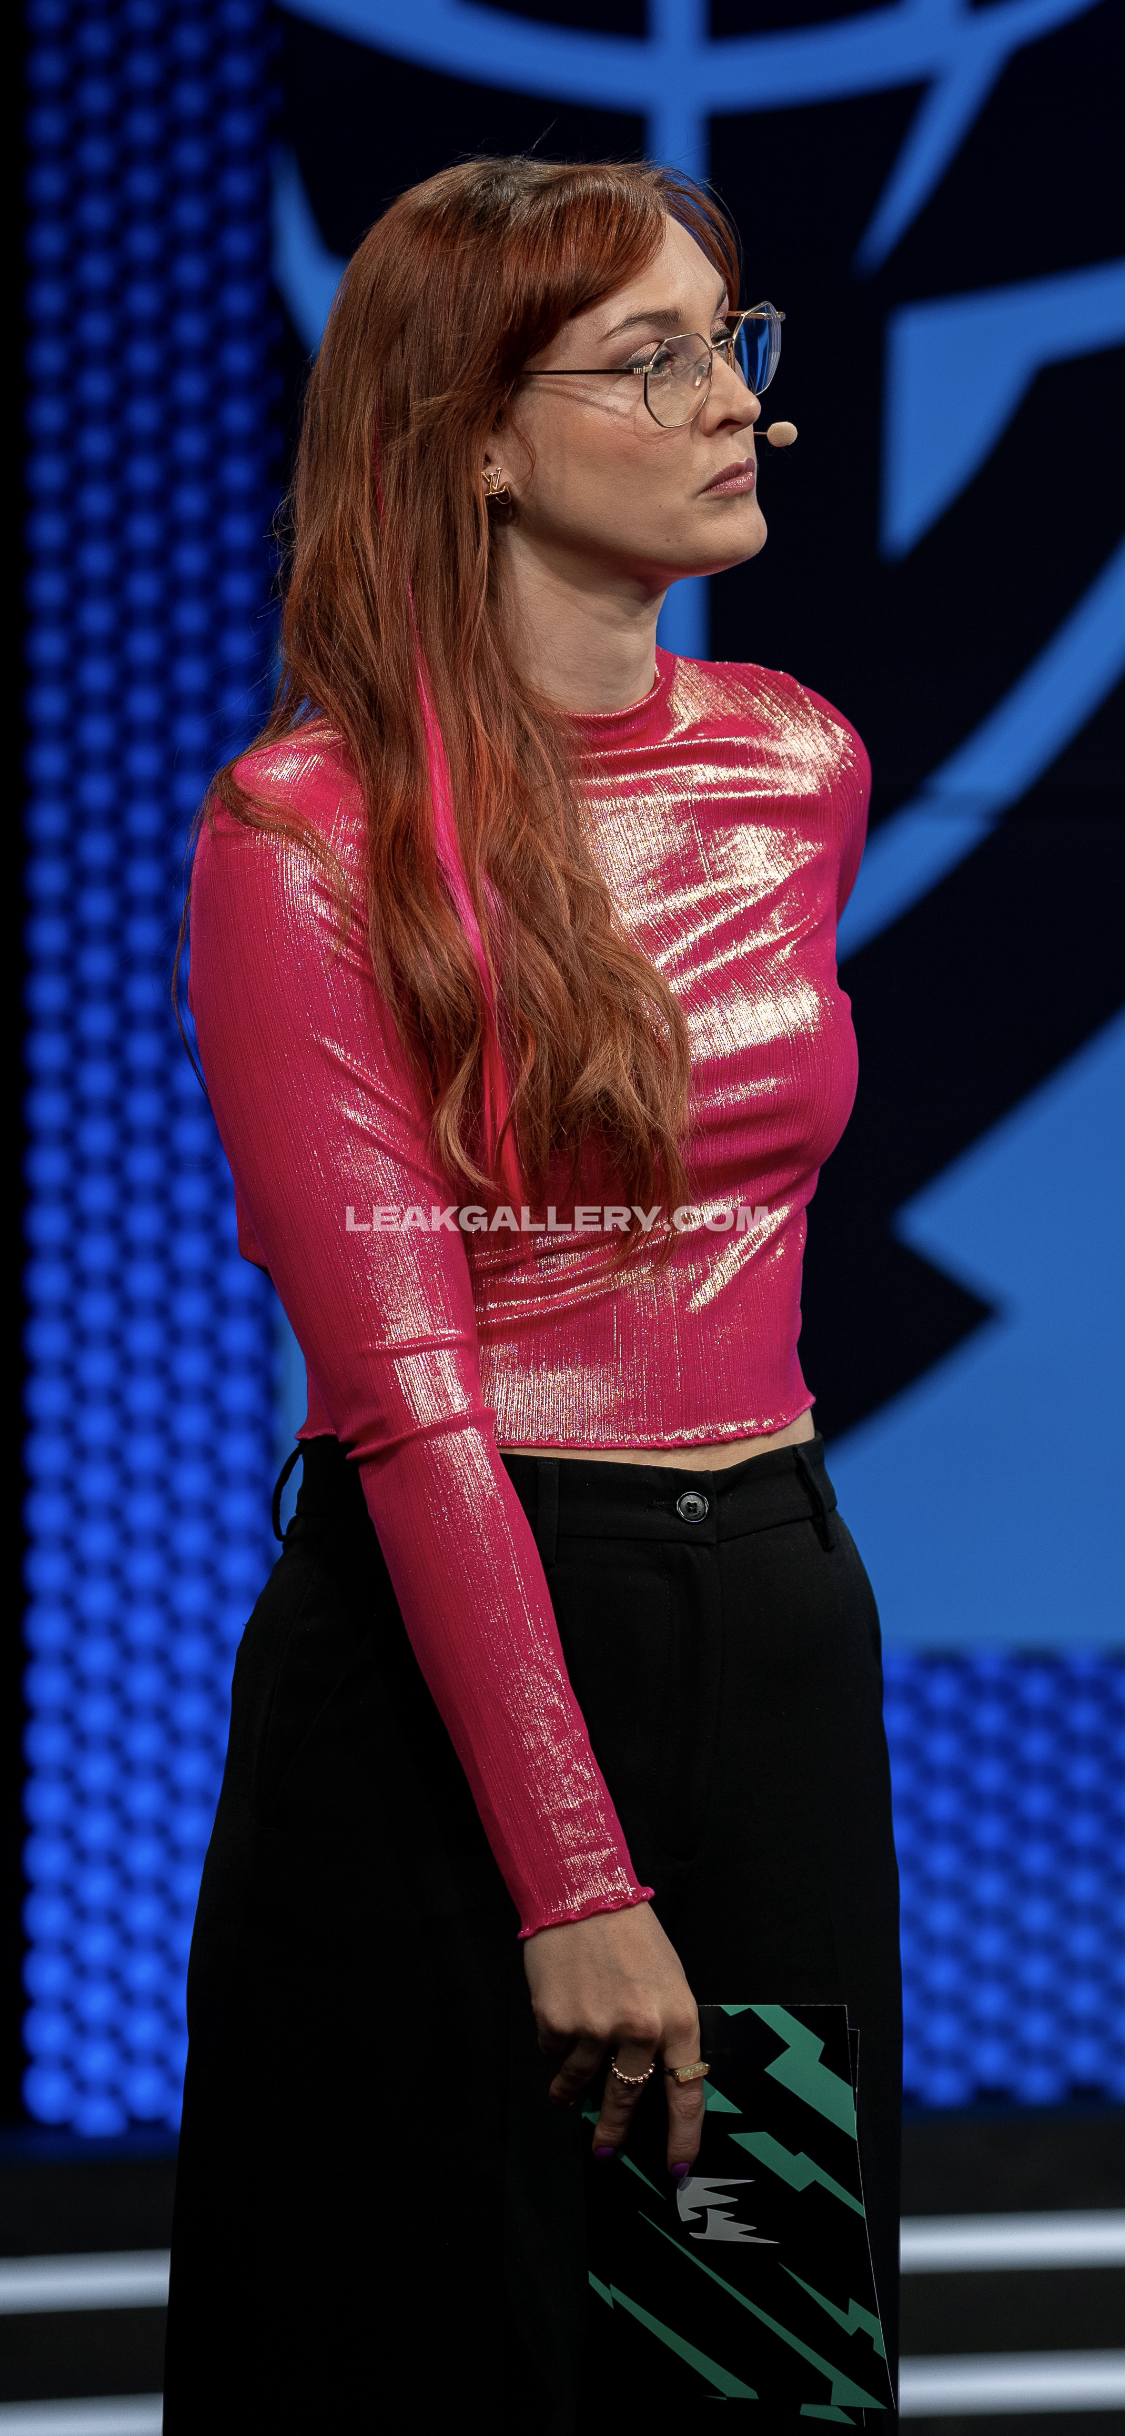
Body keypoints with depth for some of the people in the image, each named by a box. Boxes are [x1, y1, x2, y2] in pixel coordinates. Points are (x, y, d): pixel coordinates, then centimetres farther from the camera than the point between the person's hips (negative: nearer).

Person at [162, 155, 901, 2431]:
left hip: (778, 1629, 6)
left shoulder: (801, 771, 6)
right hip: (441, 1645, -5)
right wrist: (577, 1879, -20)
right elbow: (405, 1387, -16)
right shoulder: (306, 833, -12)